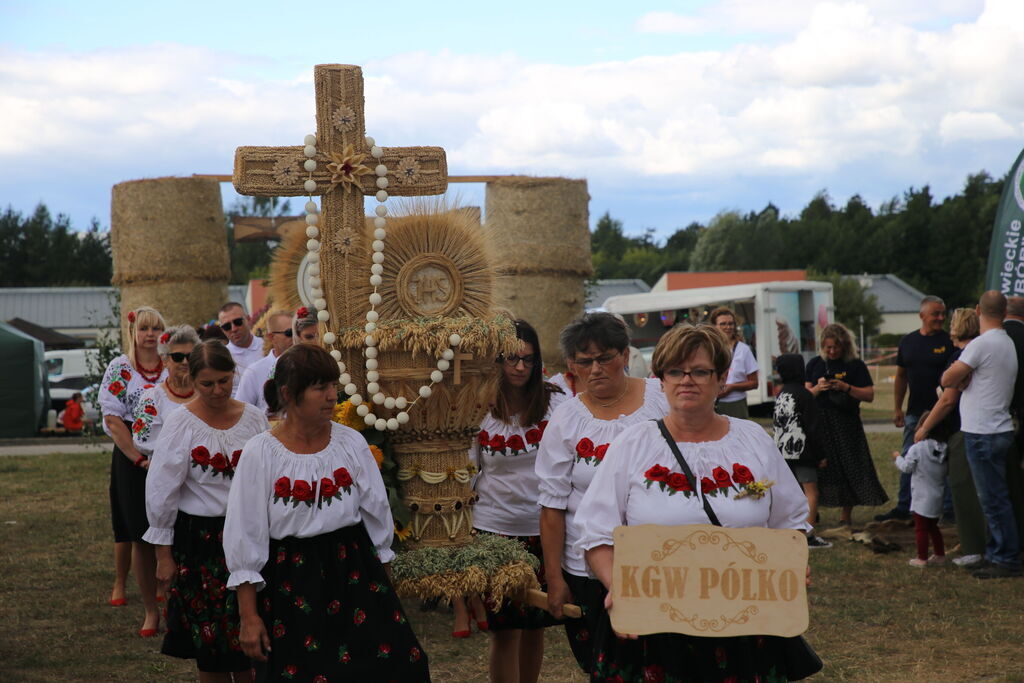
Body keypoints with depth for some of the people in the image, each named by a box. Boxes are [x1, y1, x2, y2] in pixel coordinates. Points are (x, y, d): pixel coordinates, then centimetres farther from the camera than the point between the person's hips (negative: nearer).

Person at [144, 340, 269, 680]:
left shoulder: (254, 418, 2)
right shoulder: (181, 424, -8)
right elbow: (160, 492, -6)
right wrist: (164, 555, -6)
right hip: (199, 539, -3)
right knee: (209, 637, 5)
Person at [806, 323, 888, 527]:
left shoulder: (855, 365, 3)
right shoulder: (815, 364, 11)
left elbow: (869, 395, -2)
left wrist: (846, 388, -15)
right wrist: (817, 389, -12)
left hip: (846, 424, -2)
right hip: (819, 423, 2)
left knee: (849, 468, -3)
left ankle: (845, 516, 5)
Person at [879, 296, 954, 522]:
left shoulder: (949, 342, -4)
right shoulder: (908, 342, 9)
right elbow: (901, 377, 15)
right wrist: (898, 408, 10)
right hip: (915, 411, 4)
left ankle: (950, 508, 11)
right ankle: (903, 508, 15)